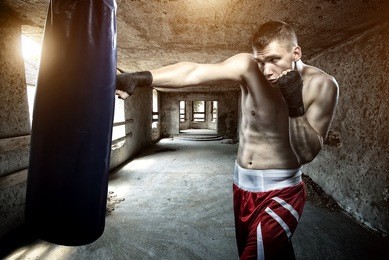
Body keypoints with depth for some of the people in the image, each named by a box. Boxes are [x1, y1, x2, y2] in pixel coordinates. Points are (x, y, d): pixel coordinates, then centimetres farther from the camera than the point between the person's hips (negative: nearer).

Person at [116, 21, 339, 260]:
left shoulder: (322, 86, -12)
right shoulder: (248, 67, -13)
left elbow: (308, 153, -15)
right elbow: (192, 73, -20)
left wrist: (296, 107, -27)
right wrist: (139, 78, -27)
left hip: (281, 192, -2)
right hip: (243, 186, 3)